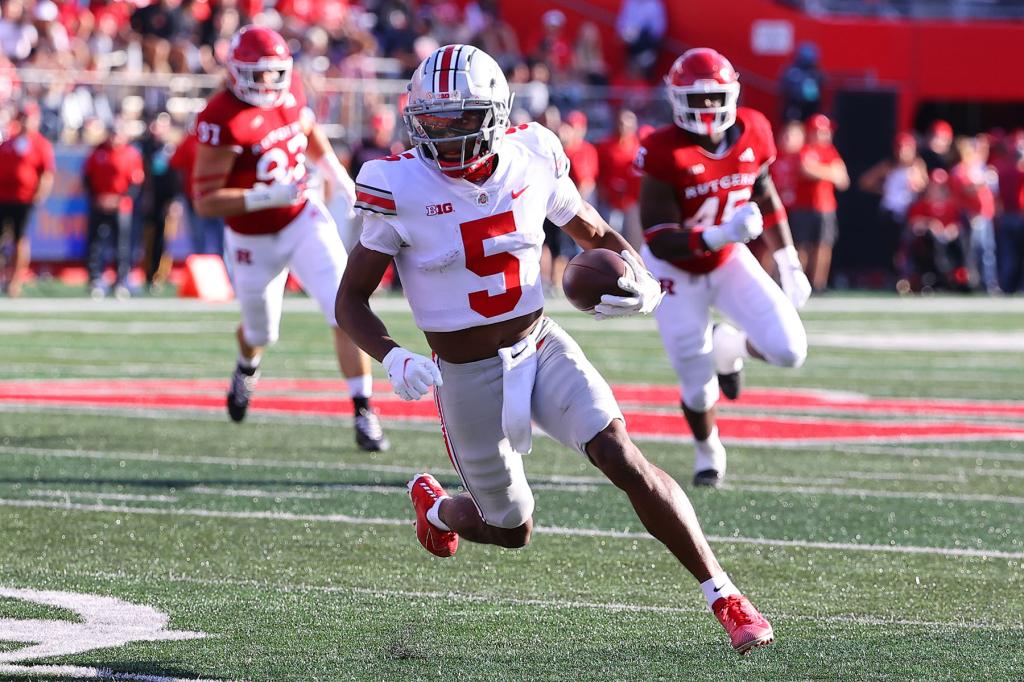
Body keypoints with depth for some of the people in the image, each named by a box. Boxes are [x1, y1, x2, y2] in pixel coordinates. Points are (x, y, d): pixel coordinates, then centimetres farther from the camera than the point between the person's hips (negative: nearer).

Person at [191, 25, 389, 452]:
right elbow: (205, 202, -26)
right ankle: (247, 369, 57)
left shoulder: (289, 92, -7)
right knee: (261, 333, 19)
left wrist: (335, 173, 11)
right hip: (255, 241, -3)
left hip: (303, 221, 3)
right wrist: (264, 198, -36)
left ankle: (363, 412, -9)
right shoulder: (222, 121, -26)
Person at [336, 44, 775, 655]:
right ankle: (435, 506, 47)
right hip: (468, 376, -2)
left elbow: (598, 235, 9)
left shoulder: (532, 159, -7)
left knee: (623, 458, -19)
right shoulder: (402, 190, -16)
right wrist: (392, 358, -28)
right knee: (511, 530, 11)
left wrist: (646, 284, -11)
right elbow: (351, 299, -9)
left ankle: (725, 596, -13)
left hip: (542, 347, 2)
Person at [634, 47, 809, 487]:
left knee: (789, 351, -14)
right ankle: (708, 451, 35)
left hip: (729, 260, 4)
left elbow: (765, 197, 6)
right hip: (678, 270, -4)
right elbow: (659, 240, -28)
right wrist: (721, 235, -42)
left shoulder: (751, 134, -13)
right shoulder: (665, 154, -28)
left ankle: (729, 347, 22)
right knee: (699, 389, -1)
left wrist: (789, 265, 7)